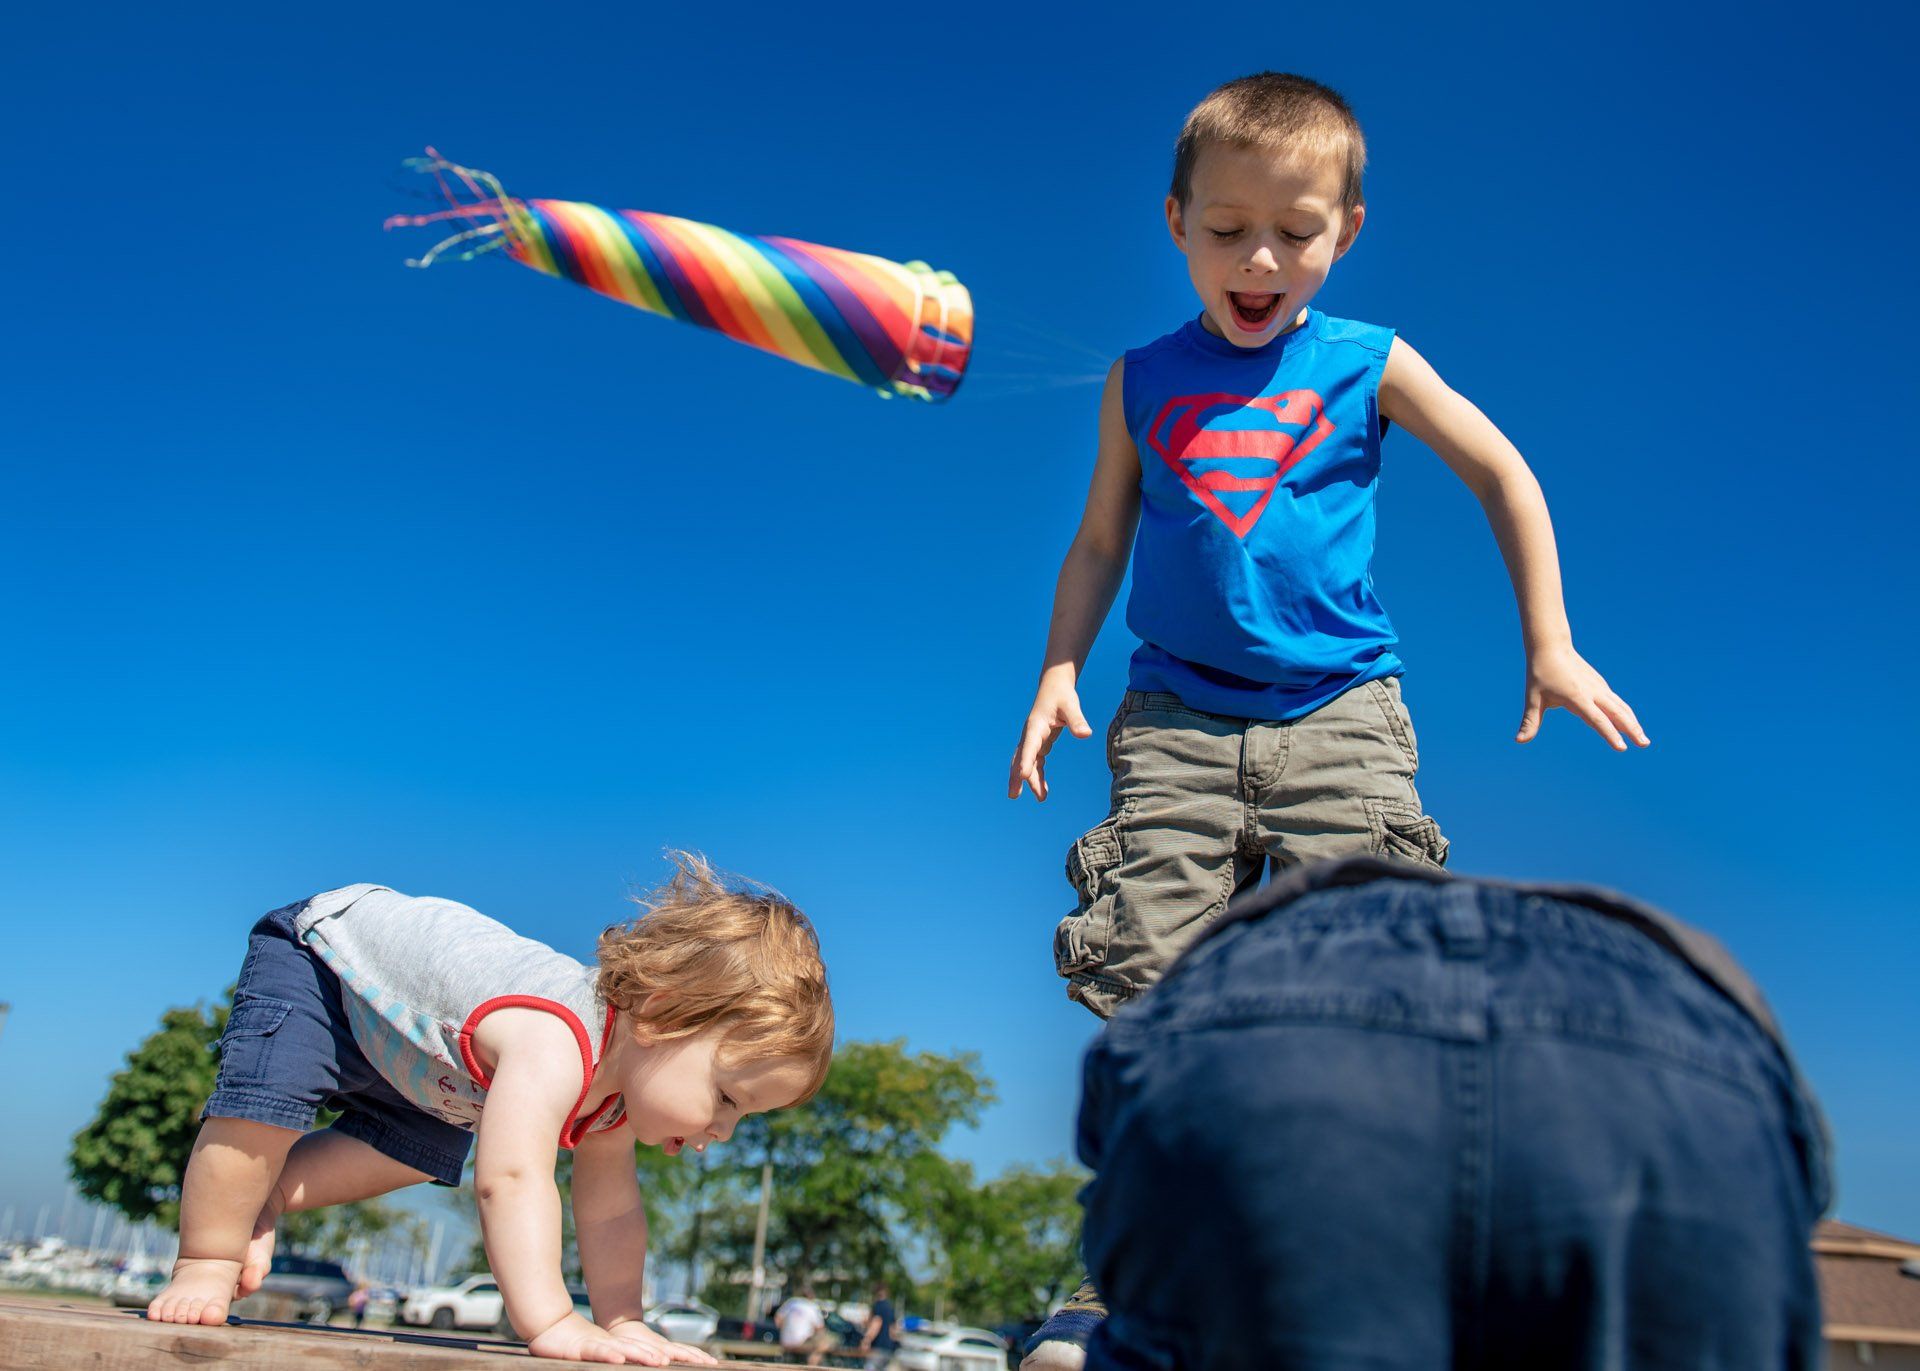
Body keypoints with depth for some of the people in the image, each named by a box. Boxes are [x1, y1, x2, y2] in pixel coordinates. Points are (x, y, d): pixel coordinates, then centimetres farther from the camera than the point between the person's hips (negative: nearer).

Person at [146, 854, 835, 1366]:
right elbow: (511, 1179, -55)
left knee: (418, 1152, 6)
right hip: (324, 946, -8)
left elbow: (610, 1210, -3)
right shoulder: (551, 1045, -45)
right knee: (267, 1098, -27)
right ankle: (206, 1257, -7)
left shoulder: (612, 1099, -13)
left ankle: (260, 1198, 22)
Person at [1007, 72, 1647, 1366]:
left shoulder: (1369, 365, 6)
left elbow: (1505, 474, 14)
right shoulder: (1143, 382, 11)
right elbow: (1102, 541, 18)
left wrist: (1552, 648, 10)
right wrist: (1058, 670, 5)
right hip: (1176, 719, 1)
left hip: (1338, 713, -1)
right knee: (1153, 986, -6)